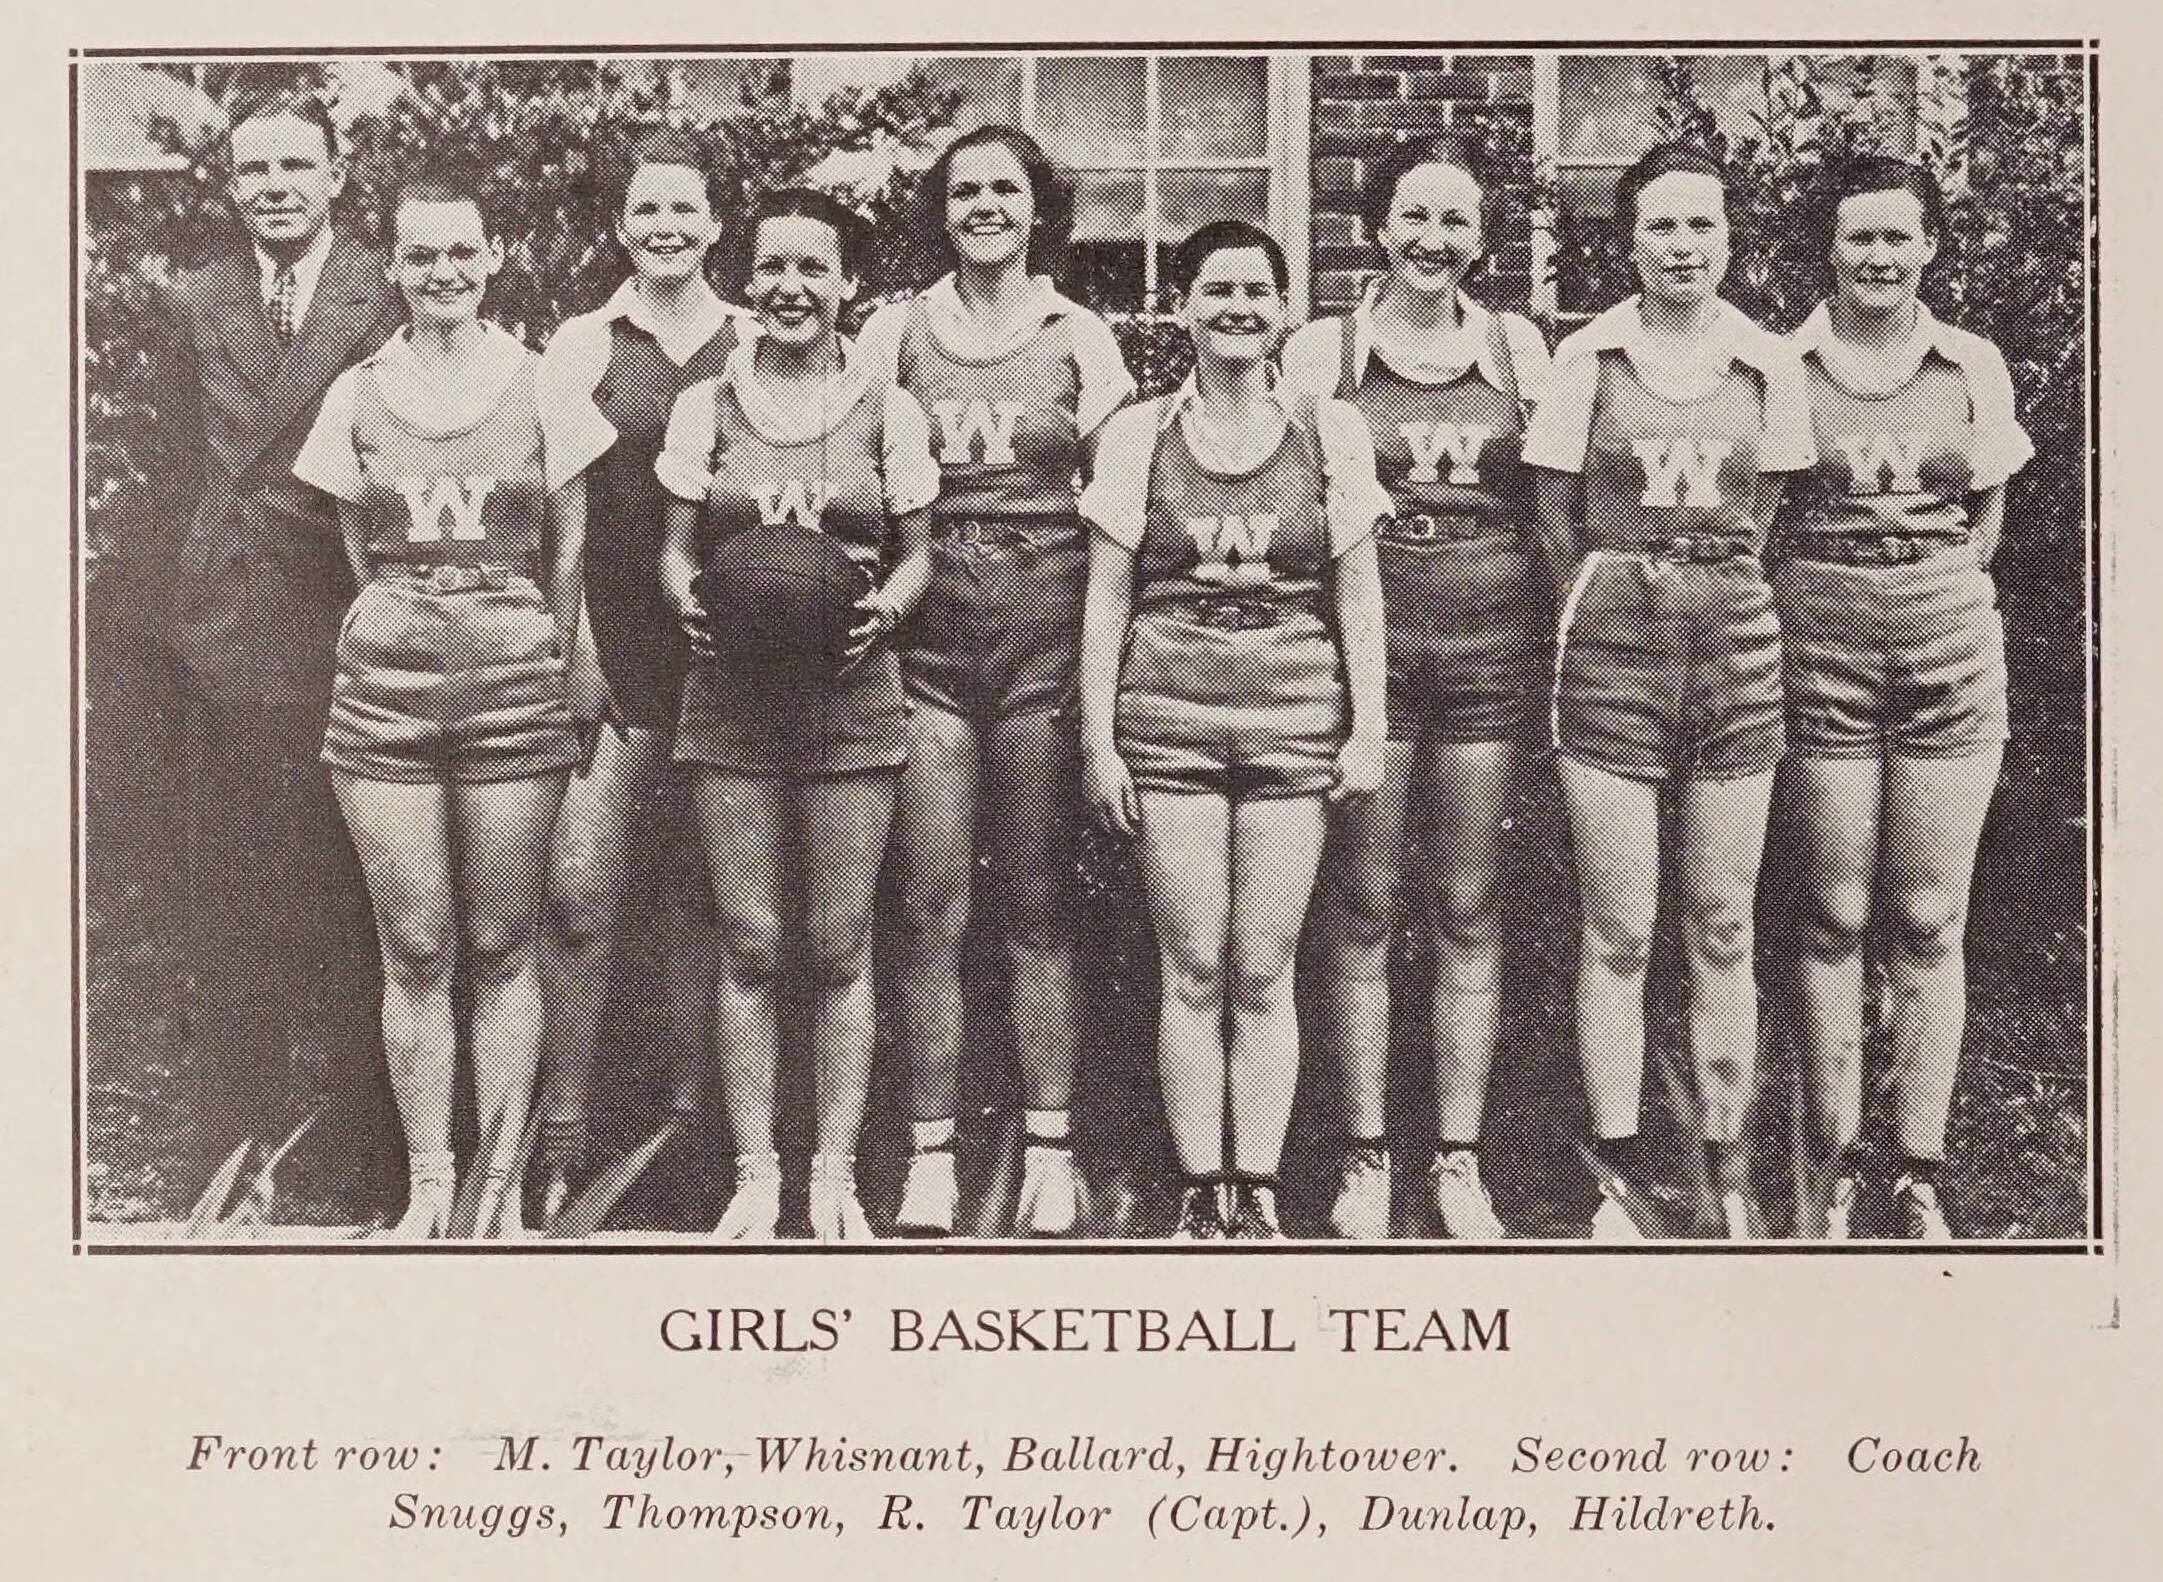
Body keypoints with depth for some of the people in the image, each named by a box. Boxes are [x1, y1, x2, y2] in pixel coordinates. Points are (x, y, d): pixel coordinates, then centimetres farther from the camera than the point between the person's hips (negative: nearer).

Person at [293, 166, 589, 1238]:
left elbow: (569, 550, 9)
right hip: (386, 689, 1)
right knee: (414, 953, 3)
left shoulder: (540, 385, 3)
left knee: (502, 949, 2)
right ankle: (427, 1187, 12)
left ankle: (501, 1187, 11)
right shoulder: (357, 394, 7)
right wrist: (413, 628, 9)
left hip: (513, 690, -1)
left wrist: (536, 656, 8)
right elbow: (363, 551, 14)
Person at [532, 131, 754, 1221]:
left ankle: (691, 1115, 16)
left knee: (701, 896, 6)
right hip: (612, 645, -1)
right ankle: (562, 1133, -1)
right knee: (579, 893, -10)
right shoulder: (581, 345, 8)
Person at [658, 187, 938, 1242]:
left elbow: (917, 553, 9)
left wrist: (882, 610, -12)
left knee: (840, 950, 3)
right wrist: (694, 601, -11)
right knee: (748, 945, 2)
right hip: (731, 700, 1)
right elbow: (677, 548, 10)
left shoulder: (888, 410, 3)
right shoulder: (706, 406, 6)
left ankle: (835, 1174, 13)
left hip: (850, 700, -1)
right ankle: (755, 1174, 12)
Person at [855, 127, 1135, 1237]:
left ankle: (1049, 1150, 10)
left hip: (1047, 635, 0)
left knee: (1039, 910, 3)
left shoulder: (1079, 337, 8)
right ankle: (931, 1155, 6)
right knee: (931, 910, -1)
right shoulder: (895, 333, 9)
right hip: (929, 643, 1)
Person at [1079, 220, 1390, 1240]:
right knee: (1193, 972, 2)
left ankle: (1256, 1193, 12)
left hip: (1296, 720, 0)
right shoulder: (1138, 434, 6)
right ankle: (1199, 1193, 11)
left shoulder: (1331, 431, 6)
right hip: (1169, 721, 0)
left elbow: (1358, 596, 7)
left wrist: (1368, 727, 1)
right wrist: (1097, 739, 1)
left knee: (1263, 973, 2)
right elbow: (1106, 600, 6)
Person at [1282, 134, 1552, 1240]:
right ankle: (1364, 1156, 14)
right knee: (1360, 910, 3)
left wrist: (1554, 644, 5)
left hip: (1491, 648, 2)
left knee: (1467, 911, 7)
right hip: (1365, 646, -1)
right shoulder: (1321, 350, 3)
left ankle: (1460, 1161, 15)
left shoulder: (1517, 347, 9)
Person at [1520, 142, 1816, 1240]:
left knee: (1723, 932, 5)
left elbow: (1763, 511, 14)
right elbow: (1557, 515, 7)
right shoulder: (1585, 359, 1)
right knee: (1617, 934, 0)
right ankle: (1617, 1175, 9)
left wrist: (1711, 595, 10)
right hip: (1611, 648, -2)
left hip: (1735, 646, 2)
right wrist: (1624, 603, 7)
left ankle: (1727, 1173, 14)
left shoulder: (1769, 366, 6)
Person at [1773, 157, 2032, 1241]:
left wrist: (1931, 592, 3)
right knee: (1835, 916, 2)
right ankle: (1837, 1170, 13)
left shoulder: (1975, 366, 7)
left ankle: (1920, 1172, 13)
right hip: (1821, 654, -1)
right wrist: (1835, 587, -3)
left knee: (1928, 923, 4)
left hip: (1950, 651, 2)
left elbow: (1984, 525, 14)